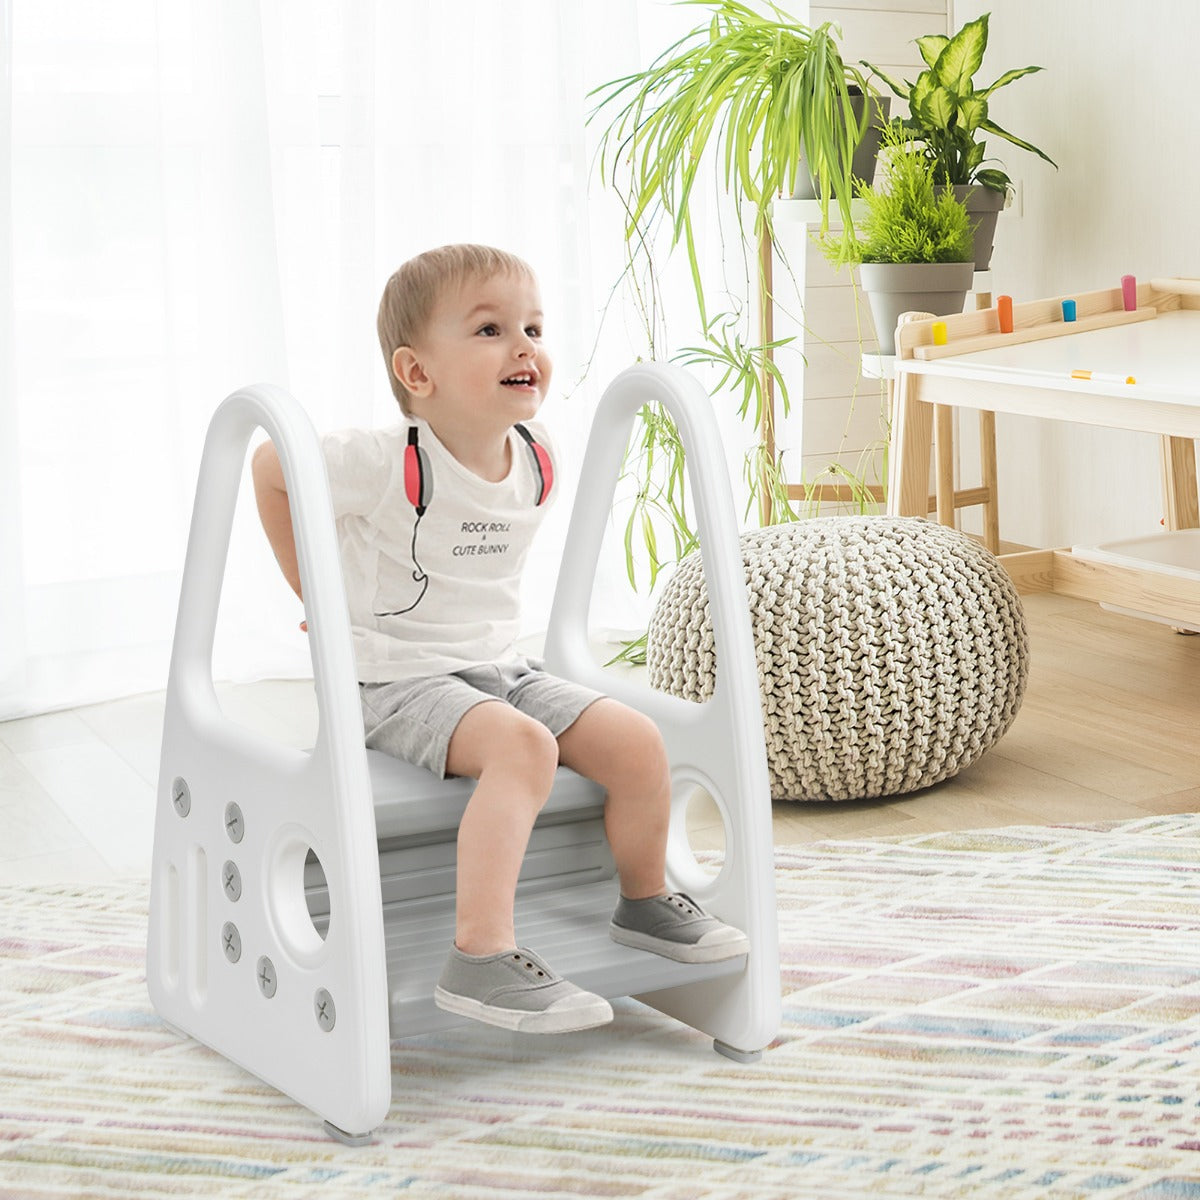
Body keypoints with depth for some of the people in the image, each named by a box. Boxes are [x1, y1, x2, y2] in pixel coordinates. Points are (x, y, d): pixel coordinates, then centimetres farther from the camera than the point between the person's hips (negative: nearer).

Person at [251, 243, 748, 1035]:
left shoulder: (540, 461, 0)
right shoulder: (385, 465, -19)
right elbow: (271, 467, -4)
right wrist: (318, 591, -1)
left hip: (498, 666, 6)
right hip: (398, 680, -6)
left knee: (638, 743, -8)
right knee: (523, 745, -33)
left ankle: (645, 903, 18)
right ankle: (479, 961, -36)